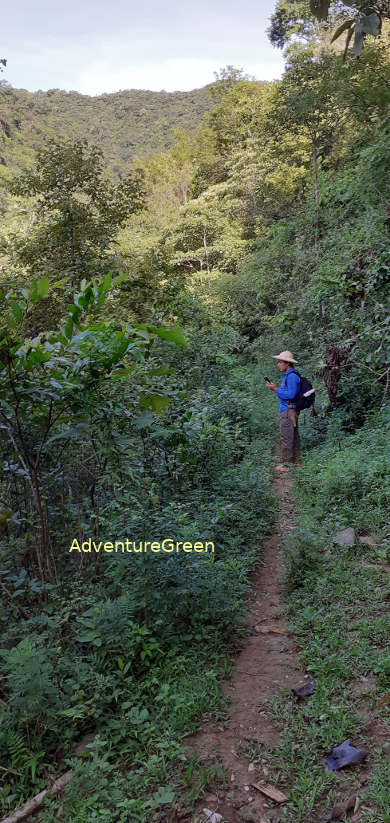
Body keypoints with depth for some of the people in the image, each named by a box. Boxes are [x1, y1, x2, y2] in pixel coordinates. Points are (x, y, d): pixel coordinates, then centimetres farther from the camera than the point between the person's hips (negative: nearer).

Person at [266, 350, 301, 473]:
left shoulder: (291, 376, -17)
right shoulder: (287, 375, 16)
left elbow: (291, 394, -23)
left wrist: (276, 389, -18)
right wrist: (275, 388, 10)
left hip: (288, 411, -11)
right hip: (287, 410, 11)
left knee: (286, 437, -8)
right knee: (294, 435, 15)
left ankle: (286, 464, -4)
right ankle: (296, 460, 23)